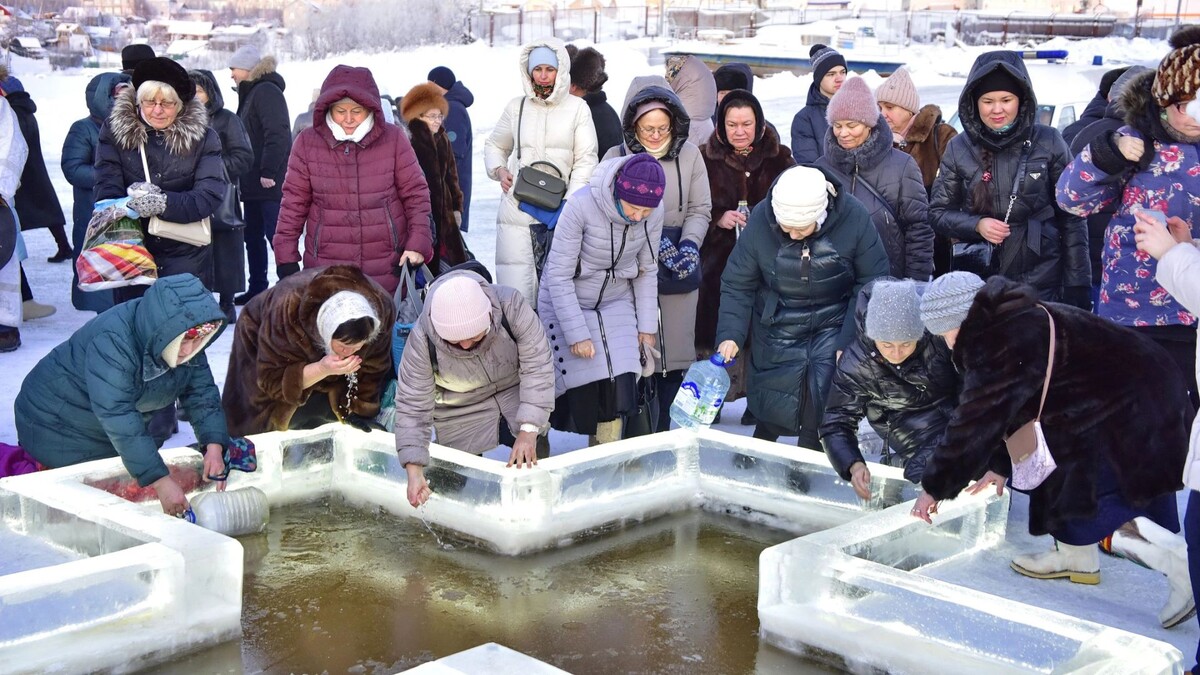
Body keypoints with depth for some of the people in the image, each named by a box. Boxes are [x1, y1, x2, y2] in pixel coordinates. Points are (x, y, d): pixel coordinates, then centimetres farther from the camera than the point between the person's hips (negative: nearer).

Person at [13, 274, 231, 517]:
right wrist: (160, 480, -43)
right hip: (58, 423, -7)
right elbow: (117, 417, -41)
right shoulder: (112, 343, -37)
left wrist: (214, 445, -28)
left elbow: (202, 392, -11)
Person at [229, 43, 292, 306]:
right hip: (253, 185, 11)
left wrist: (269, 172, -24)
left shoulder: (267, 92, -12)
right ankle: (256, 290, 23)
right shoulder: (251, 93, 20)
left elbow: (277, 134, -22)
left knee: (277, 236, -9)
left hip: (270, 185, -11)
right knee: (253, 236, 15)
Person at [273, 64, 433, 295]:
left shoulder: (394, 139, -1)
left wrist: (418, 244, -6)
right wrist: (286, 255, 4)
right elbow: (294, 202, 6)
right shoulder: (308, 143, 0)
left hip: (388, 271, 0)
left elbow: (415, 194, 3)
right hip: (326, 272, 0)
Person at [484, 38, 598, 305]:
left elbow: (586, 160, 1)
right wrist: (499, 170, 7)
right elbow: (494, 146, 28)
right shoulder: (516, 106, 13)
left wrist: (570, 203, -10)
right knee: (516, 291, -7)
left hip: (559, 213, -1)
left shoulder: (577, 108, 5)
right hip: (517, 210, 2)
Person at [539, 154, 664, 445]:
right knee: (581, 392, -8)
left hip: (616, 303, 4)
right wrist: (577, 334, -21)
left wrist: (647, 326, 3)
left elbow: (647, 271, 3)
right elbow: (559, 276, -21)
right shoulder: (581, 206, -28)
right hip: (567, 303, -3)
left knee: (618, 387, -8)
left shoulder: (654, 214, -14)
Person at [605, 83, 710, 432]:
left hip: (680, 270, 2)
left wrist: (689, 246, -12)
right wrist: (654, 242, -15)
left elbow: (700, 210, 6)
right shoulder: (617, 157, -1)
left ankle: (665, 430, 16)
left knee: (676, 352, 5)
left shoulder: (689, 154, 4)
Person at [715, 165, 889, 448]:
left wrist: (849, 342, -15)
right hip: (778, 328, 1)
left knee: (824, 413, -11)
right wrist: (730, 334, -20)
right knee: (772, 413, 5)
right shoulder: (760, 219, -16)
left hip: (833, 326, -1)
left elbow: (872, 285, -10)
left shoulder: (854, 219, -19)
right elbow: (737, 284, -7)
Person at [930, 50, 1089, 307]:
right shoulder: (959, 148, 1)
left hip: (1042, 280, -1)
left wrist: (1077, 285, -2)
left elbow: (1071, 217, 1)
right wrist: (976, 225, -12)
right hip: (979, 280, 1)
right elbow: (938, 212, 7)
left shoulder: (1048, 142, -2)